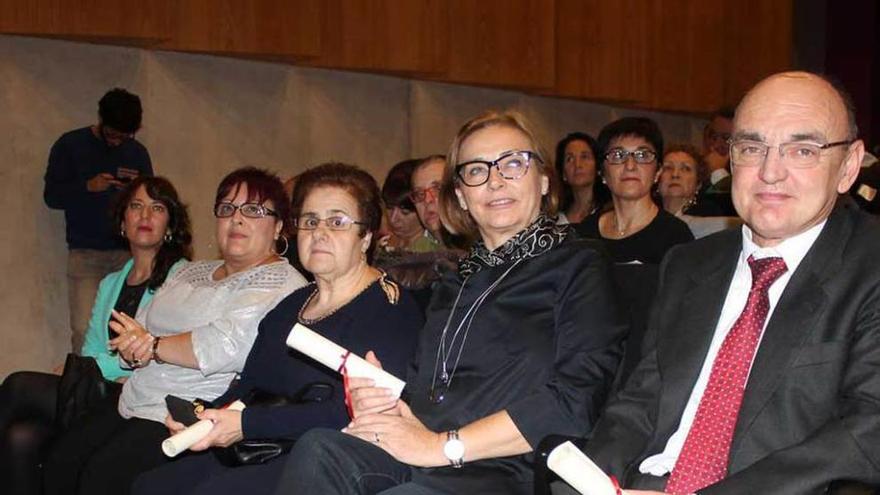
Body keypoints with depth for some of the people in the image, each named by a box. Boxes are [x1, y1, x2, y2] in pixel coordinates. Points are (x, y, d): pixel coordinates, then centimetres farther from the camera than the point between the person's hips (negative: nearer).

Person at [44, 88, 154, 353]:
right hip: (85, 254, -2)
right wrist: (88, 186, -15)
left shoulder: (137, 152, 13)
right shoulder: (70, 145, 5)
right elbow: (51, 196, 2)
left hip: (128, 252, 2)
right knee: (84, 329, -12)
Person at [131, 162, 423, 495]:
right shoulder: (291, 305, 21)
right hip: (259, 455, 8)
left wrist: (247, 424, -18)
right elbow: (247, 386, 18)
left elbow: (348, 413, -19)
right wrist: (202, 417, -4)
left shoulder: (390, 308, -8)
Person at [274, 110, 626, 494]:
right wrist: (379, 400, -2)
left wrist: (443, 445, -13)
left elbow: (574, 401, -10)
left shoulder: (578, 268, 4)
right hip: (421, 464, 6)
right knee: (319, 450, -26)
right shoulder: (457, 281, 25)